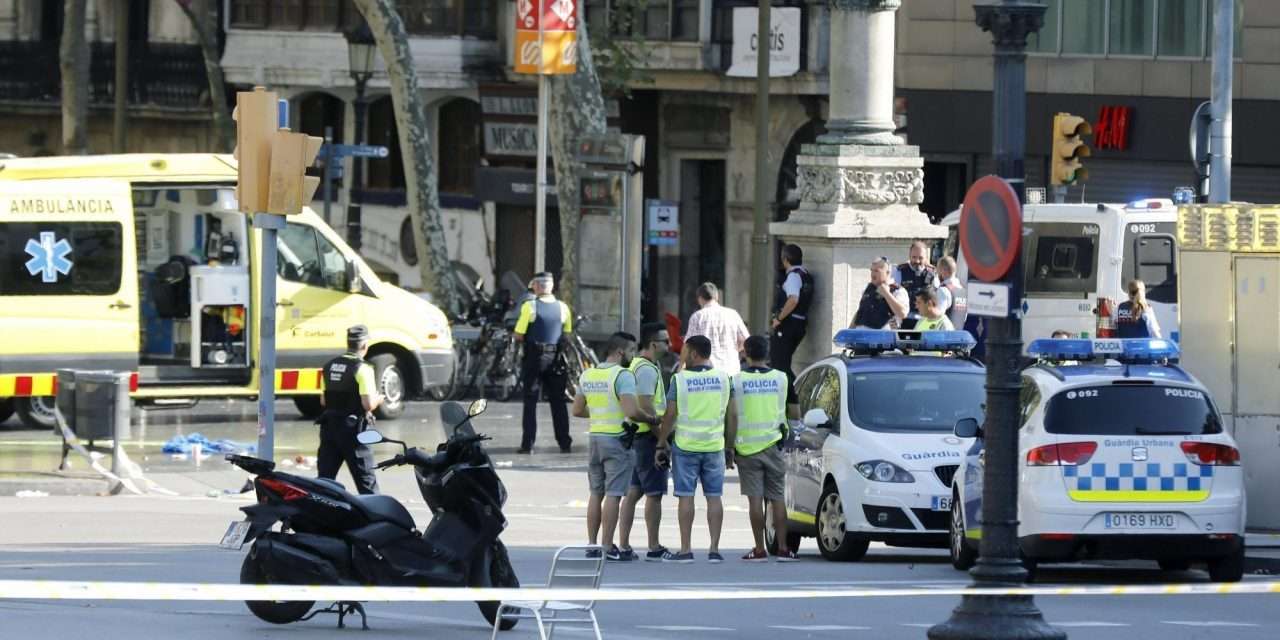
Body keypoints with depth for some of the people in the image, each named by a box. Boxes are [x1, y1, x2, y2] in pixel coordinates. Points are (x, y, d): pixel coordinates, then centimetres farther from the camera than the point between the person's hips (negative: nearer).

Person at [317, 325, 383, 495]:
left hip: (329, 427, 6)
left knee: (324, 479, 7)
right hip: (352, 428, -6)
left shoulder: (329, 366, 8)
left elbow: (323, 401, 13)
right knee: (366, 481, 1)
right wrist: (378, 399, 2)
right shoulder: (362, 369, -13)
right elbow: (368, 404, -19)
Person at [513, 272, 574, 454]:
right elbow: (568, 335, 7)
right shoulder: (563, 308, 2)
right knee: (558, 402, 10)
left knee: (530, 402, 2)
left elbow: (519, 336, -10)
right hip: (555, 358, 3)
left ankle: (528, 444, -2)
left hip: (534, 358, -3)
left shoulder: (529, 307, -10)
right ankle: (565, 443, 10)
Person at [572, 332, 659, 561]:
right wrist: (651, 419, -6)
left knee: (596, 493, 14)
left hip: (595, 437, 7)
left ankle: (592, 544, 16)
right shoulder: (623, 375, -13)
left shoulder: (587, 375, 9)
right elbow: (631, 411, -23)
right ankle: (608, 548, -5)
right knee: (613, 494, -5)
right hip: (617, 438, -7)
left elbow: (577, 410, 15)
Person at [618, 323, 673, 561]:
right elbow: (646, 407, -22)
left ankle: (624, 545, 10)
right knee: (654, 493, -4)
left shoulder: (638, 365, 17)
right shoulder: (647, 369, -15)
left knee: (633, 492, 9)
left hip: (637, 435, 10)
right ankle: (654, 548, -2)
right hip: (649, 436, -10)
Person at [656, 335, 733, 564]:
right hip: (715, 446, 3)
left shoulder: (679, 379, -6)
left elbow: (670, 415, -5)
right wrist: (730, 447, 17)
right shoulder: (723, 379, 4)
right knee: (714, 497, 4)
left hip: (686, 446, -3)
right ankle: (714, 549, 1)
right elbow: (730, 415, 8)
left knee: (686, 497, 0)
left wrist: (661, 444, 3)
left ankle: (685, 550, -1)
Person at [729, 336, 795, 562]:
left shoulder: (738, 380, -6)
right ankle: (782, 548, 3)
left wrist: (729, 449, -1)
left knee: (755, 499, -1)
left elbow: (732, 416, -6)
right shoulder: (780, 378, 1)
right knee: (777, 498, 6)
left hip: (747, 447, -2)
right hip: (772, 443, 2)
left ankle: (759, 549, -3)